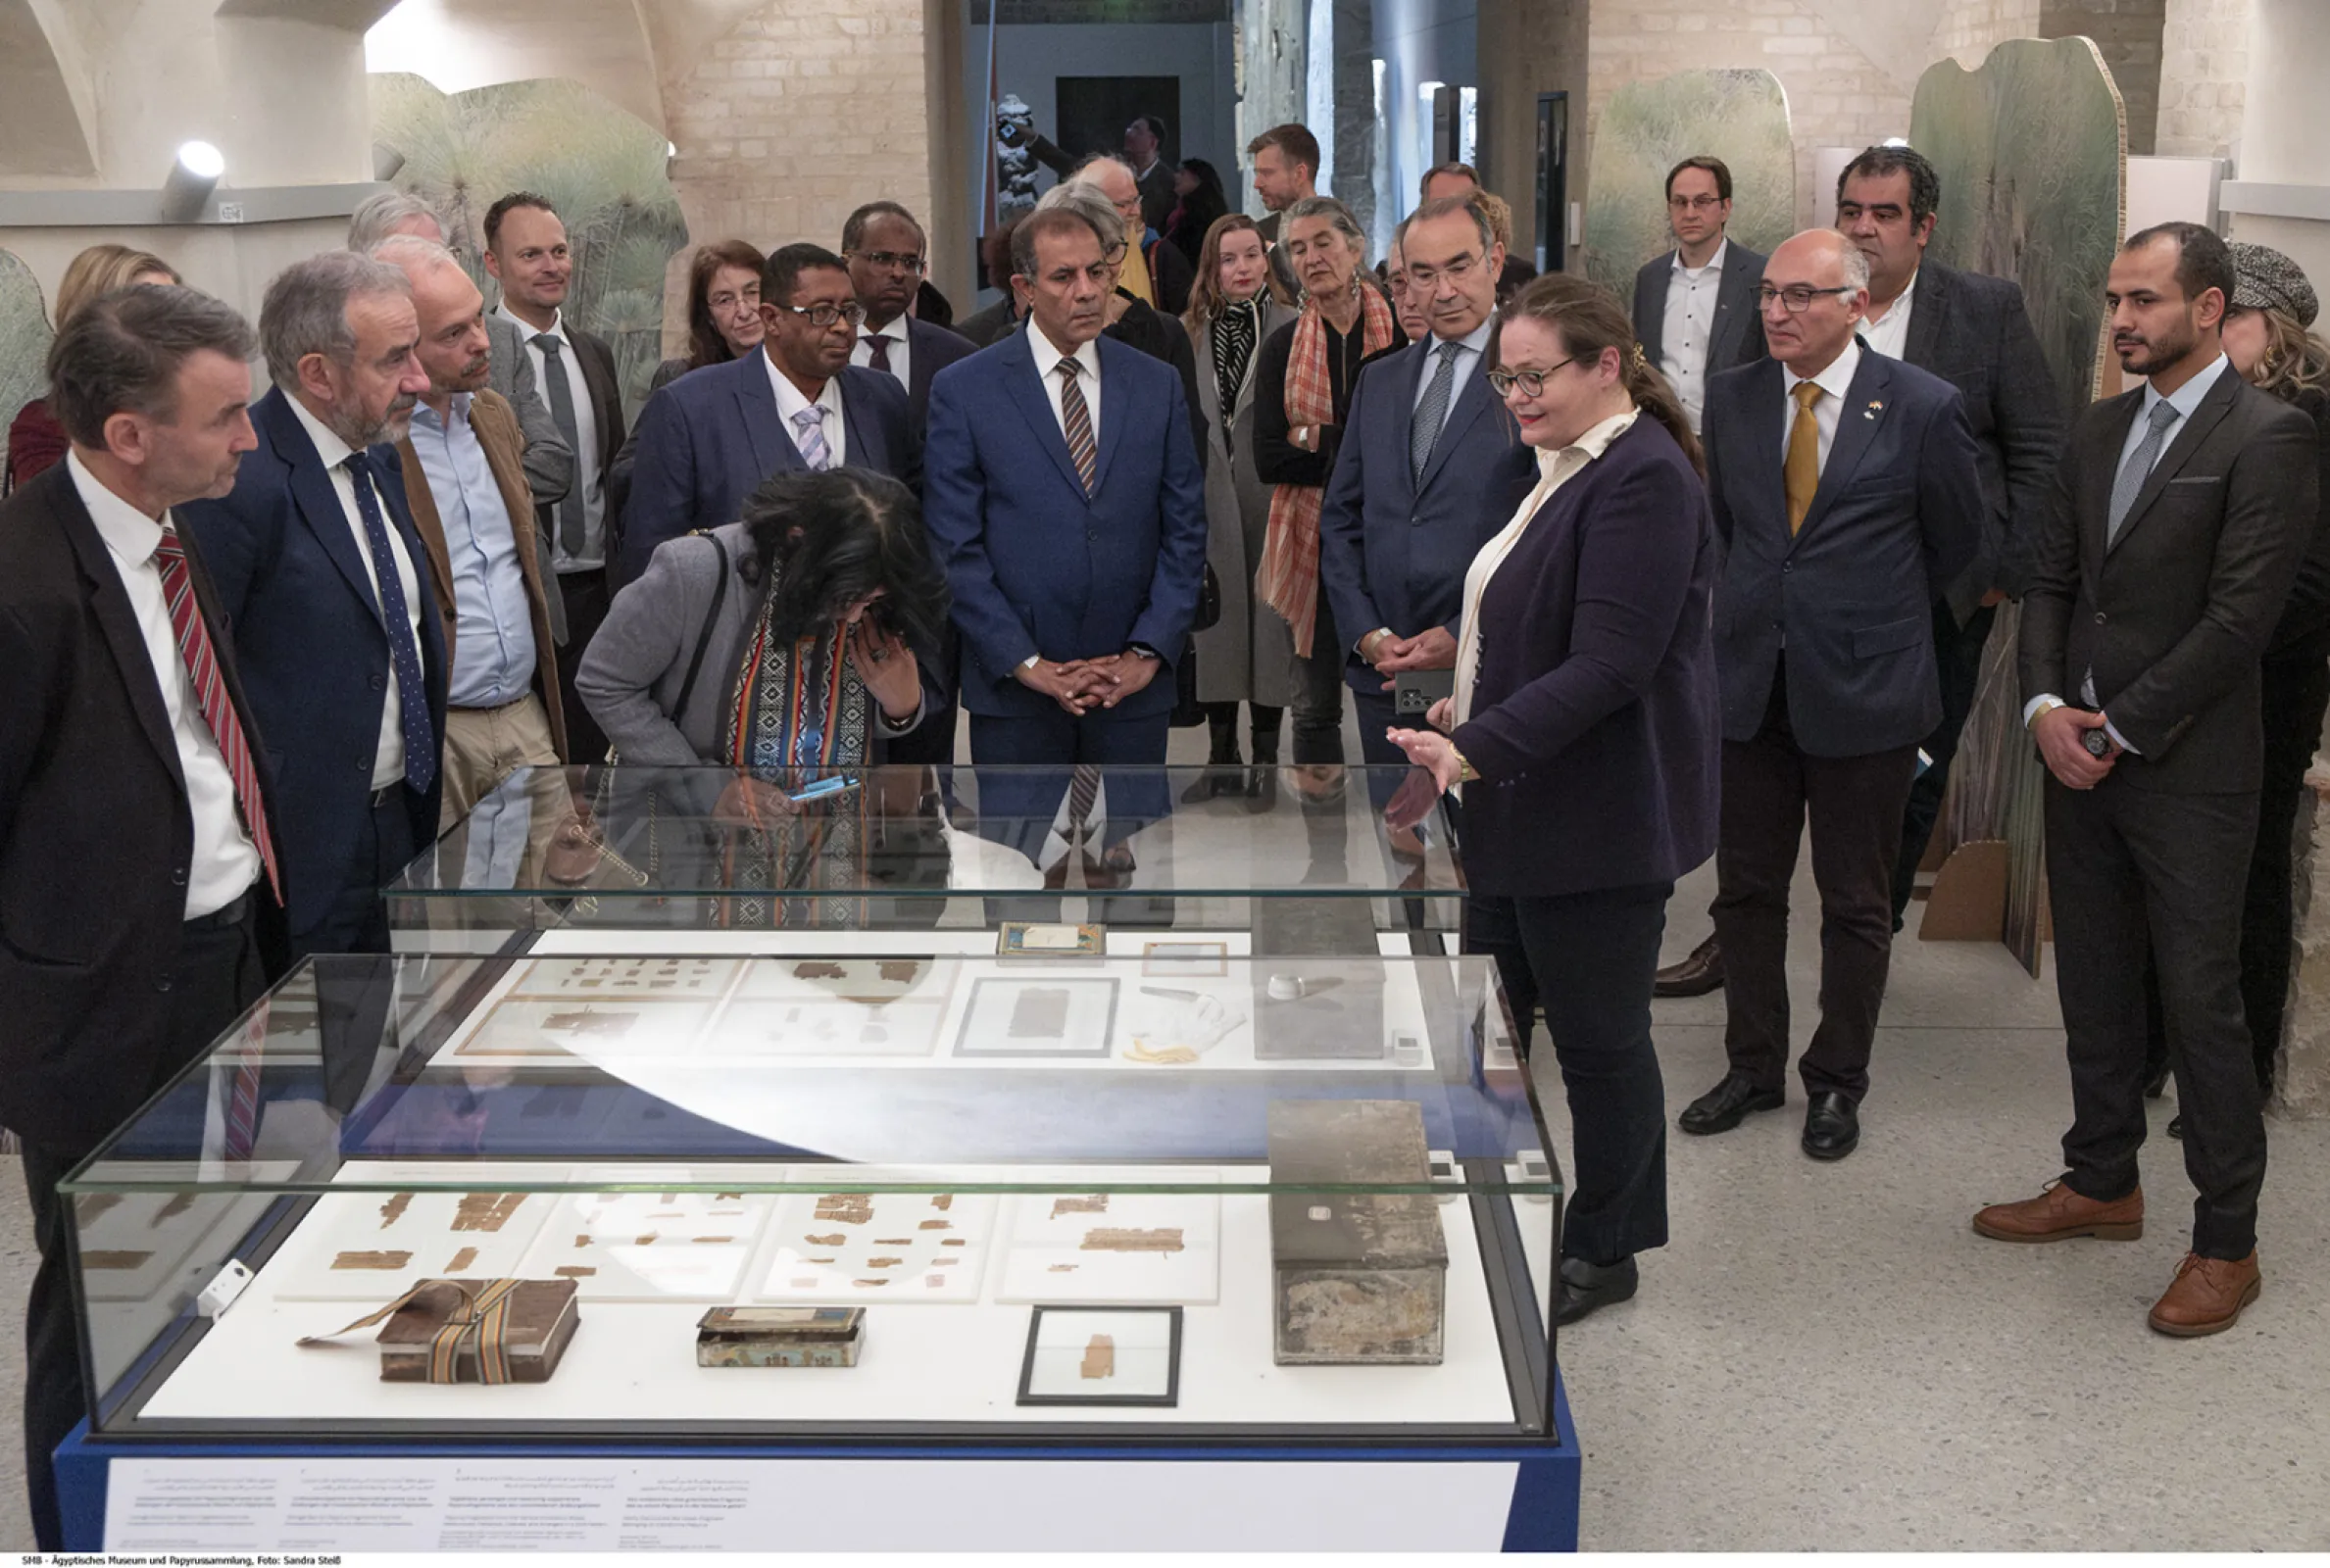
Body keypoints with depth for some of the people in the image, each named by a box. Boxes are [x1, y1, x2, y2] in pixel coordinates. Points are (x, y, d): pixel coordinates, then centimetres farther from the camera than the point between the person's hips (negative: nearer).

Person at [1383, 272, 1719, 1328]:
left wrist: (1477, 749, -29)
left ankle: (1605, 1253, 21)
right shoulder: (1566, 467, 14)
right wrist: (1475, 706, 13)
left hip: (1597, 817, -10)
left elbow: (1610, 663, -25)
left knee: (1598, 1038, 4)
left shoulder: (1643, 479, -19)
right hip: (1526, 806, 10)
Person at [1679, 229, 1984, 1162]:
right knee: (1746, 891, 11)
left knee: (1855, 904, 8)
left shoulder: (1922, 407, -7)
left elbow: (1955, 543, 6)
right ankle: (1754, 1067, 27)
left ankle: (1837, 1084, 24)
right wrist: (1771, 601, 13)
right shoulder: (1731, 397, 4)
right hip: (1750, 685, 4)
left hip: (1864, 689, -3)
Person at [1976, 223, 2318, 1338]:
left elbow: (2239, 616, -17)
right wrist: (2045, 705, -4)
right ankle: (2103, 1183, 31)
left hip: (2189, 772, -7)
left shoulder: (2268, 438, -11)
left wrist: (2119, 730, -14)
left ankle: (2226, 1242, 12)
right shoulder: (2100, 431, 12)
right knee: (2093, 986, 16)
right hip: (2080, 754, 7)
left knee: (2201, 1003, 0)